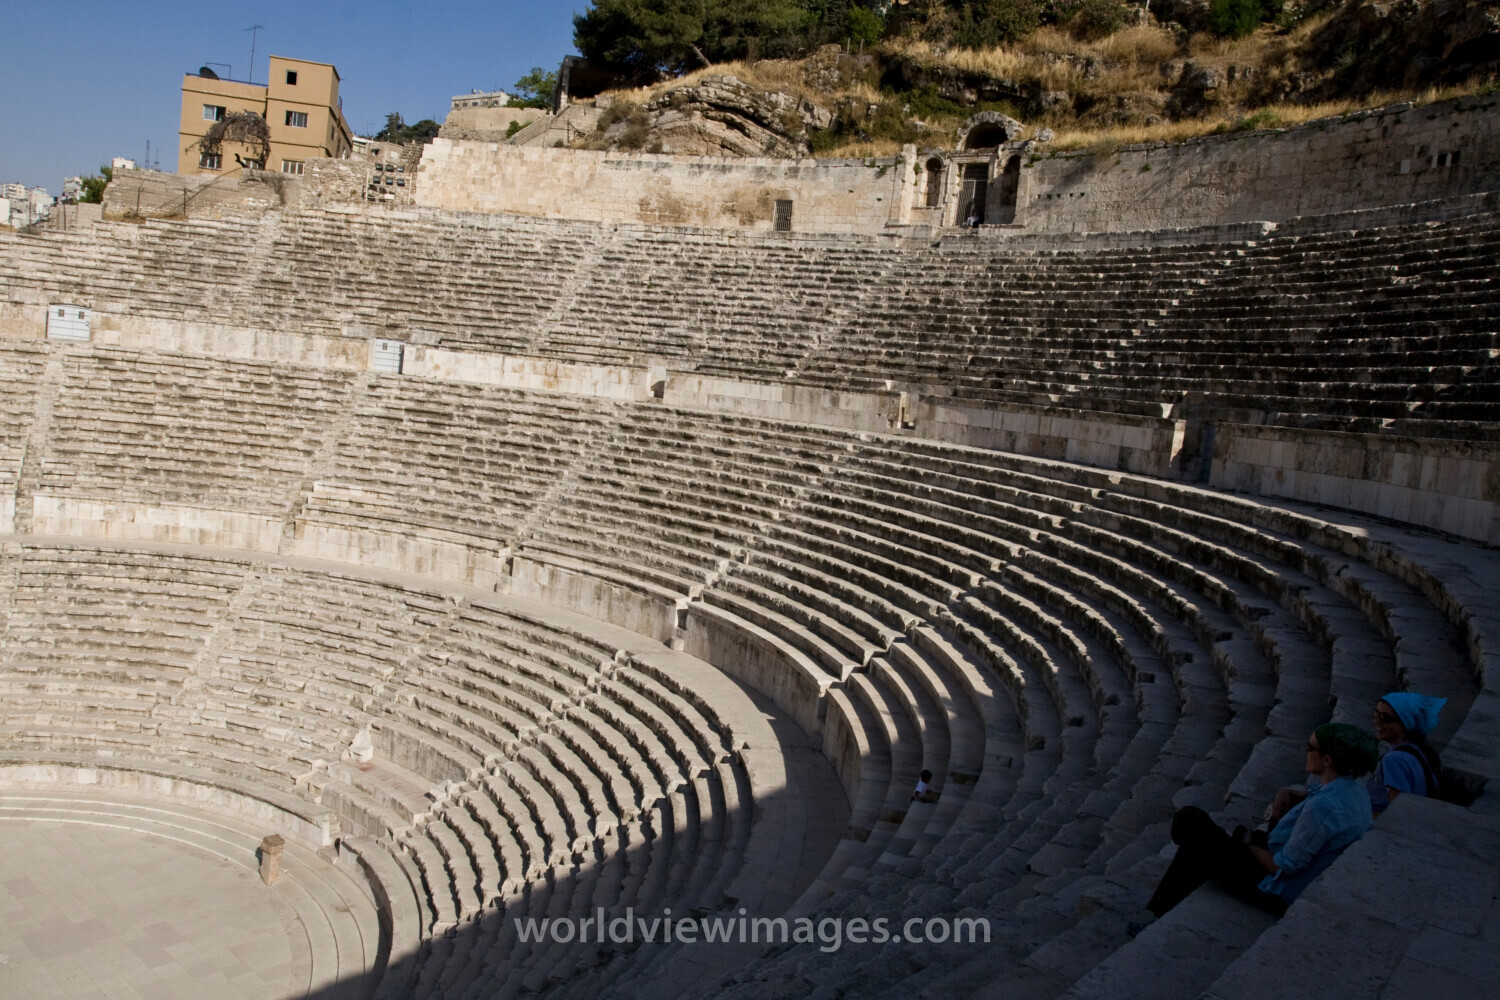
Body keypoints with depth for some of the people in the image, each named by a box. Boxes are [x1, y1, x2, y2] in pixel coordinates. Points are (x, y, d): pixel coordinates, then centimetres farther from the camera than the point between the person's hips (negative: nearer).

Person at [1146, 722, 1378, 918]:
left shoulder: (1322, 807, -31)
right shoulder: (1357, 793, -1)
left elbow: (1285, 867, -23)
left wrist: (1246, 846, -7)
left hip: (1276, 893, -9)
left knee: (1190, 820, -6)